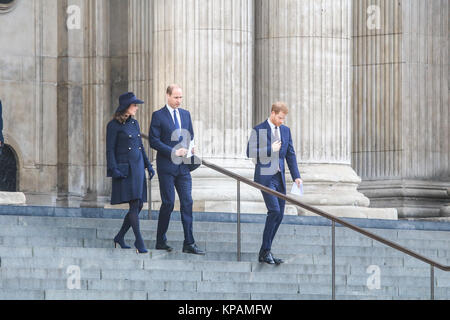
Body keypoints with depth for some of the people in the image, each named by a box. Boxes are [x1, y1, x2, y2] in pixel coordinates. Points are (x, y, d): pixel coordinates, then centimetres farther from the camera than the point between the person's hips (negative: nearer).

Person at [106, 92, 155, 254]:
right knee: (134, 204, -12)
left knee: (139, 206, 5)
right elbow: (110, 150, -8)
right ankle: (139, 242, -8)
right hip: (124, 169, -7)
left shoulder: (134, 123, 14)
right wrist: (114, 169, -17)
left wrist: (148, 165, 16)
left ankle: (119, 238, 18)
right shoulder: (114, 125, -6)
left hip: (137, 168, 7)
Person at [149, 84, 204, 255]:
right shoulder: (158, 115, -4)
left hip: (183, 166, 5)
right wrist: (173, 152, -16)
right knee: (168, 203, -3)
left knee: (187, 202, 0)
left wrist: (189, 148, 1)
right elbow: (154, 141, -9)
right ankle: (161, 241, 10)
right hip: (166, 166, -5)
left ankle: (189, 244, 0)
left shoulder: (185, 114, 13)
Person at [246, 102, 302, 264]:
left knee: (279, 215, 4)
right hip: (265, 177, -6)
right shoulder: (259, 130, -5)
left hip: (279, 178, 6)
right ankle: (265, 251, -10)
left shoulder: (285, 130, 11)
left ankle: (265, 252, 11)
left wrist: (296, 176, 4)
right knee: (274, 210, -18)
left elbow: (290, 154, 13)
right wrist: (270, 149, -17)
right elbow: (250, 152, -10)